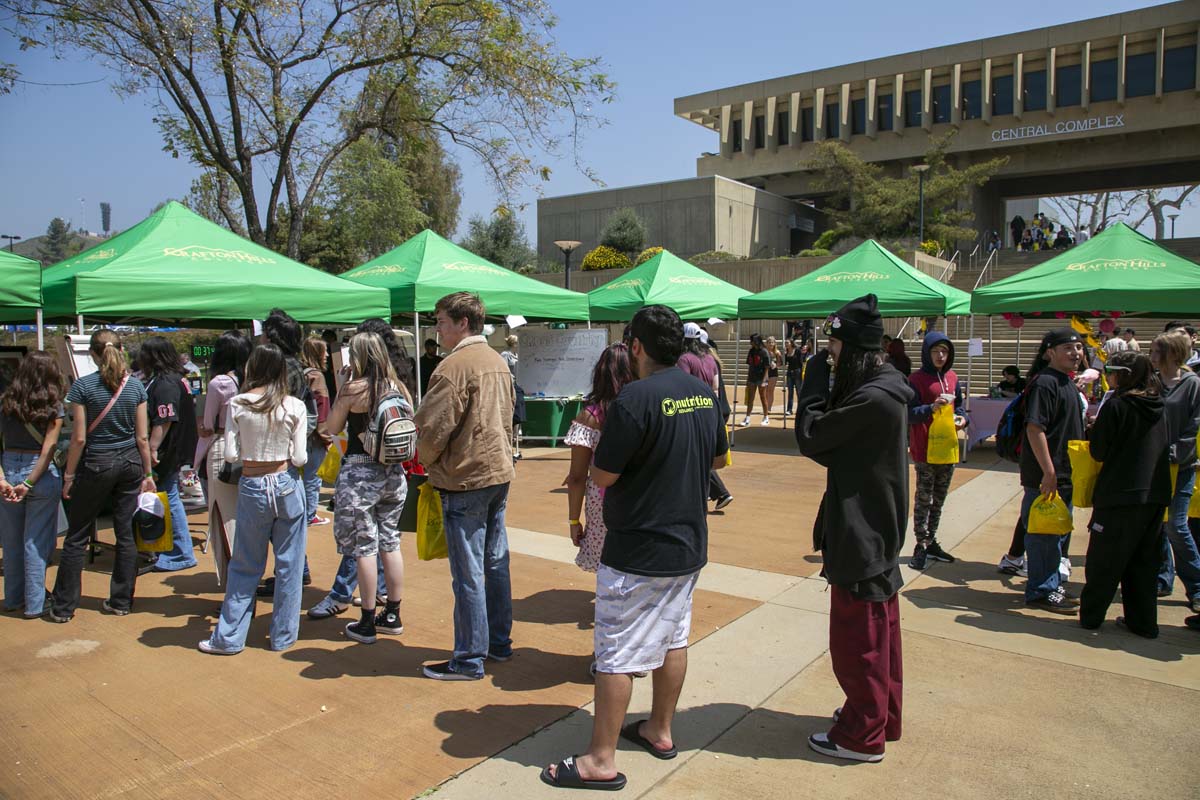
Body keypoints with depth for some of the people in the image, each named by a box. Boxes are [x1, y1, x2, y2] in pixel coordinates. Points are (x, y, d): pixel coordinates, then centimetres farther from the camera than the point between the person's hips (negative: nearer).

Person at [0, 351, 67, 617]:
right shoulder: (53, 408, -6)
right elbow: (48, 449, -12)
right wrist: (29, 483, -11)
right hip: (42, 475, -3)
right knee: (36, 542, 6)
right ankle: (34, 604, 13)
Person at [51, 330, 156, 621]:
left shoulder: (83, 386, -10)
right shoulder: (136, 386, 0)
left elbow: (79, 438, -10)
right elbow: (143, 437, 1)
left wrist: (69, 475, -1)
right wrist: (147, 473, 9)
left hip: (96, 465, -3)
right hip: (130, 463, 3)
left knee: (77, 537, 8)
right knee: (125, 533, 9)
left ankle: (63, 607, 16)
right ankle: (121, 602, 16)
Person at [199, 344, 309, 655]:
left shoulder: (237, 405, -6)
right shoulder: (295, 407, -7)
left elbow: (231, 455, -5)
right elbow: (300, 458, -6)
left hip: (252, 487, 1)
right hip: (286, 485, -1)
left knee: (245, 566, 13)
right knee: (288, 565, 10)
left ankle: (228, 637, 20)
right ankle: (283, 635, 19)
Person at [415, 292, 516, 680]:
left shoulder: (454, 366, -17)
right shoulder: (498, 362, 11)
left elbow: (433, 426, -17)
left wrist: (428, 460, 1)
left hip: (465, 478, -9)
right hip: (500, 473, 9)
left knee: (468, 573, 0)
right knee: (496, 563, 16)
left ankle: (469, 659, 9)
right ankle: (499, 642, 28)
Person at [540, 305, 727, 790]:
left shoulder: (635, 399, -22)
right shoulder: (704, 392, 2)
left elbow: (601, 477, -17)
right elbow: (719, 459, 16)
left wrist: (608, 439, -1)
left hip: (636, 553, -8)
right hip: (689, 545, 8)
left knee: (616, 655, 2)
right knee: (673, 639, 19)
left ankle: (601, 760, 12)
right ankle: (660, 731, 35)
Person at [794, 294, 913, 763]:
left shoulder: (873, 399, -25)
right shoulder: (883, 390, 7)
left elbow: (810, 438, -19)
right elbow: (834, 449, 7)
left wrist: (816, 377, -11)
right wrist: (826, 380, -2)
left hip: (860, 534, -10)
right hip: (875, 529, 10)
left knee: (857, 638, 3)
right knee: (878, 629, 21)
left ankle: (862, 736, 17)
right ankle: (883, 715, 37)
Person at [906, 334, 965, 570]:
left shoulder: (952, 378, 10)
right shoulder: (916, 379, -10)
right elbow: (909, 413, -15)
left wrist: (961, 418, 1)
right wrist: (932, 407, -30)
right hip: (924, 449, -7)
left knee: (939, 499, 14)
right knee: (924, 498, -2)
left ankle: (931, 542, 24)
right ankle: (921, 545, 6)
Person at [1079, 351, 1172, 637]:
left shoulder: (1117, 405, -13)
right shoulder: (1159, 408, 6)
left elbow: (1098, 451, -10)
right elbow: (1167, 449, 17)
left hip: (1119, 495, -6)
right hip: (1156, 494, 6)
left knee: (1103, 560, 6)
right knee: (1143, 561, 15)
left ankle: (1090, 615, 15)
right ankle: (1143, 621, 20)